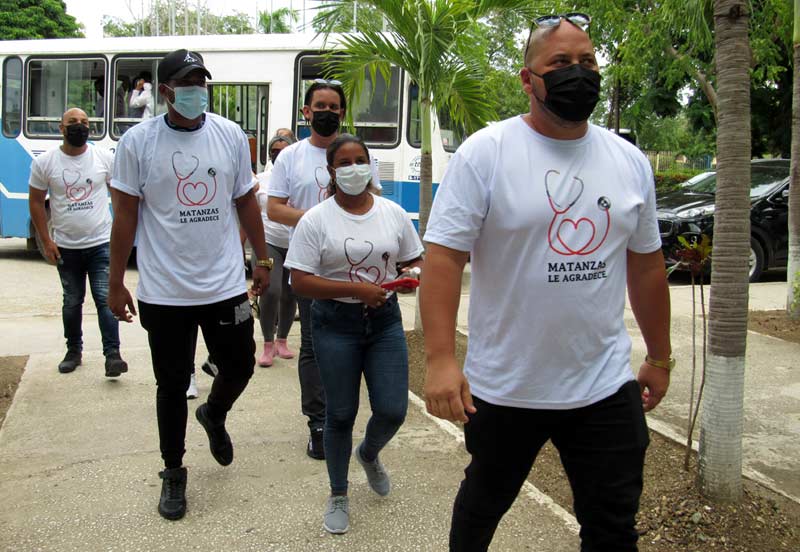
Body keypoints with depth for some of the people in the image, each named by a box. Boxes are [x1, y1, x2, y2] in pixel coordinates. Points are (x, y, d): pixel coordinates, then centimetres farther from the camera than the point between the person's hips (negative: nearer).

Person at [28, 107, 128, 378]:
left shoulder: (105, 158, 0)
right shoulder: (44, 162, -2)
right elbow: (36, 201, 4)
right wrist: (46, 241, -2)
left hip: (101, 244, -1)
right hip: (66, 248, 1)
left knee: (105, 298, -8)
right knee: (72, 302, 13)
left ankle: (112, 355, -8)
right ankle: (74, 351, 27)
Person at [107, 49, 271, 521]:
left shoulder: (231, 135, 3)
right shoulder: (138, 142, -5)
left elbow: (246, 201, 10)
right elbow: (126, 214, -2)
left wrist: (263, 259, 10)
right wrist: (116, 282, -1)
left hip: (226, 284, 2)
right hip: (164, 291, -2)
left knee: (240, 365, 10)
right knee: (172, 384, 8)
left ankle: (214, 415, 45)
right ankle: (174, 472, 28)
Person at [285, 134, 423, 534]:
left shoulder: (393, 213, 4)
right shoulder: (315, 220, -7)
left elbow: (415, 260, 12)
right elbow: (301, 281, -11)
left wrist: (411, 275, -13)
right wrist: (356, 289, -20)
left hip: (385, 320, 3)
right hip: (336, 324, -2)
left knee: (393, 410, 0)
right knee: (340, 414, 7)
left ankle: (369, 454, 37)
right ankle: (338, 496, 28)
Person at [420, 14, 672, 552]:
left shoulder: (630, 161, 5)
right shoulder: (484, 153, -9)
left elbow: (646, 265, 12)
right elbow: (444, 256, -14)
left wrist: (660, 357, 16)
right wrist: (440, 358, -23)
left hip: (608, 388, 3)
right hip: (503, 387, -3)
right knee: (484, 502, 21)